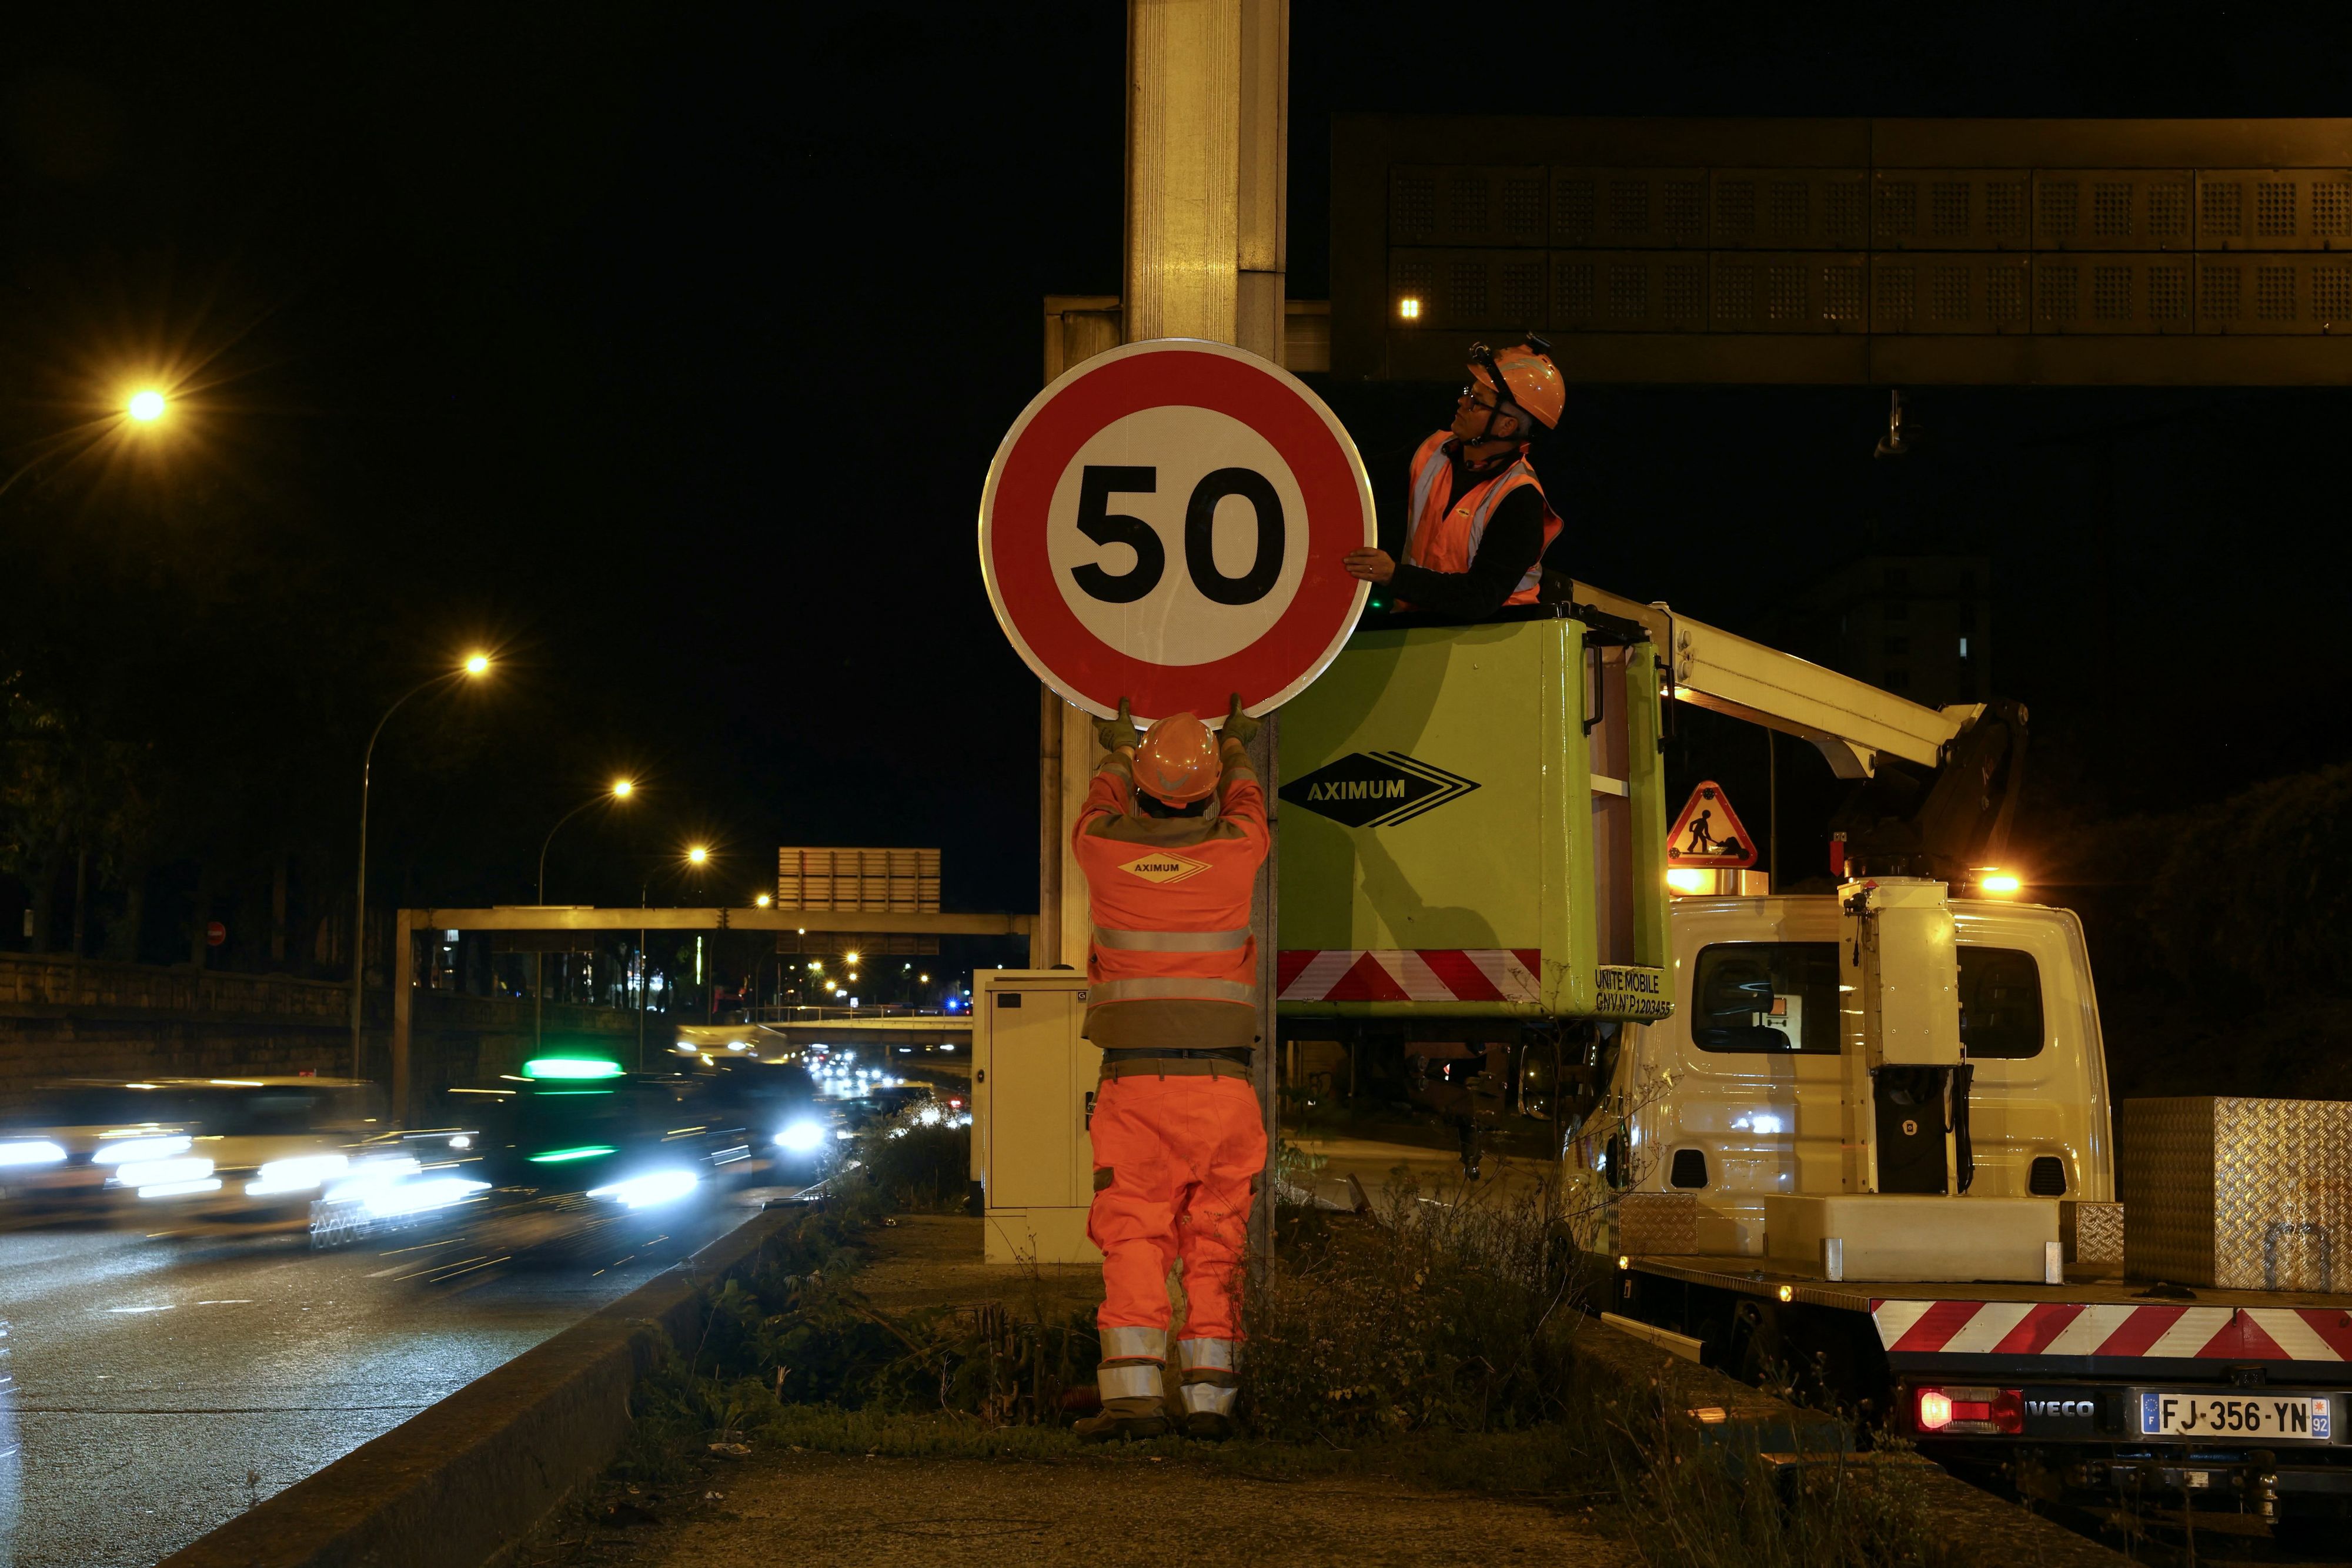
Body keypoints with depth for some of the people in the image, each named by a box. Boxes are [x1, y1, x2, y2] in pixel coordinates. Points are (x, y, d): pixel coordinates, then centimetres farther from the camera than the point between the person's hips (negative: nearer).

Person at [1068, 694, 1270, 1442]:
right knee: (1215, 1248, 6)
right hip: (1222, 1084, 0)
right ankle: (1209, 1395, 3)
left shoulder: (1107, 853, -1)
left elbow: (1100, 810, 26)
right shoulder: (1233, 854, -1)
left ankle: (1134, 1389, -11)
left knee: (1134, 1244, 0)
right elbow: (1247, 808, 25)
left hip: (1135, 1082, 0)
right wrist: (1237, 749, 45)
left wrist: (1119, 751, 46)